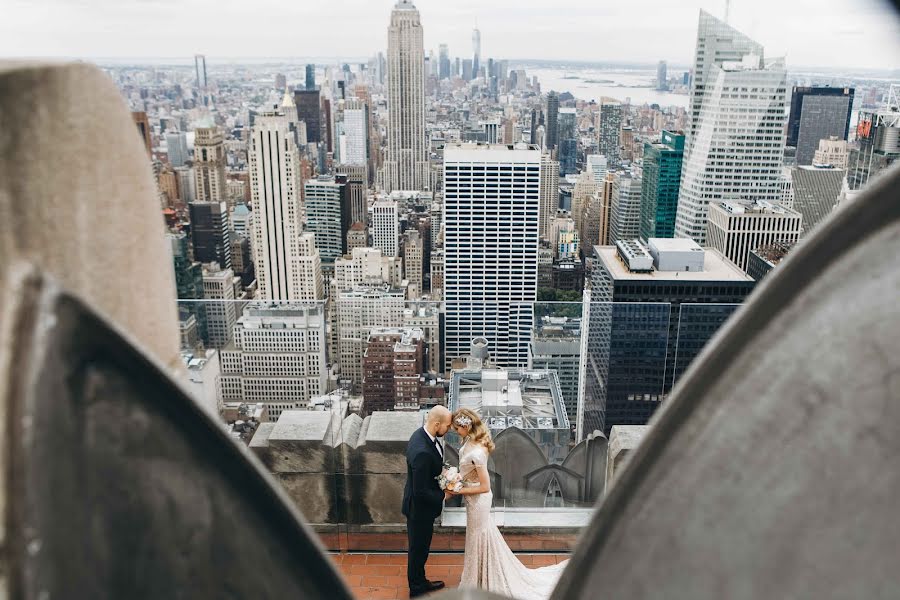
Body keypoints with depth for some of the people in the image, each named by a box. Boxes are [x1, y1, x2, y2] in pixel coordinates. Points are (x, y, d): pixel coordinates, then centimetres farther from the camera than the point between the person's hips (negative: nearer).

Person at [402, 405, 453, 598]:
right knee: (418, 549, 13)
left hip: (421, 505, 9)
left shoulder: (423, 434, -7)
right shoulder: (422, 452, -37)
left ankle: (420, 582, 45)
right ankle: (417, 590, 34)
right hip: (420, 508, -9)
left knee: (421, 547, 26)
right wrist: (443, 495, -17)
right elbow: (421, 492, -31)